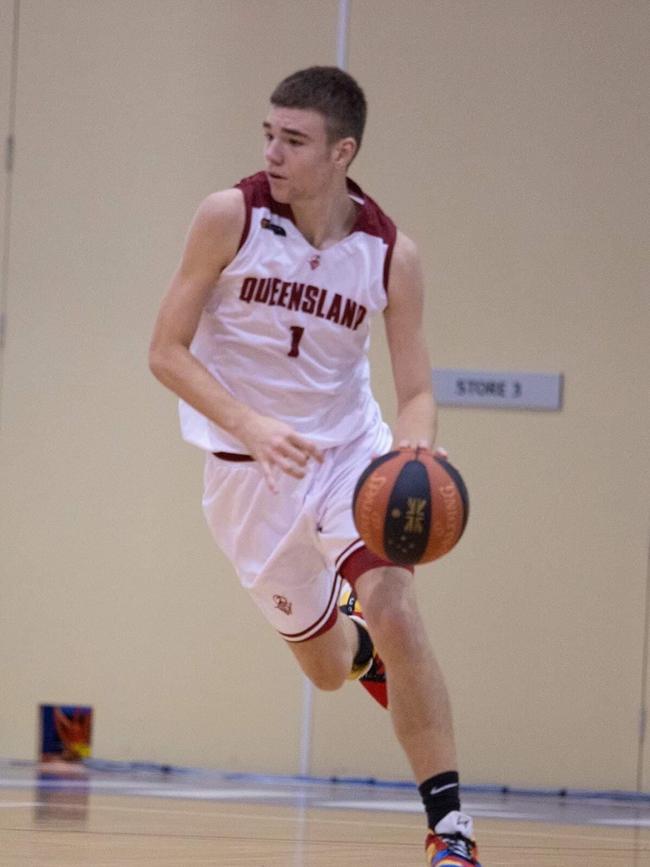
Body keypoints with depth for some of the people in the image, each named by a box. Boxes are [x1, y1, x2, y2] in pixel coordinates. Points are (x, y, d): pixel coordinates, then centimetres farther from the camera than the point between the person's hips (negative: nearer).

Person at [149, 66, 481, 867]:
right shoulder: (230, 217, -17)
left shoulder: (391, 255, -13)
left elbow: (417, 392, -9)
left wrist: (413, 447, -33)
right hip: (249, 469, 0)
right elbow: (166, 352, -14)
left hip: (349, 448, 0)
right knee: (327, 665, 13)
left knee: (395, 614, -24)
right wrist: (250, 425, -30)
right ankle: (360, 646, 53)